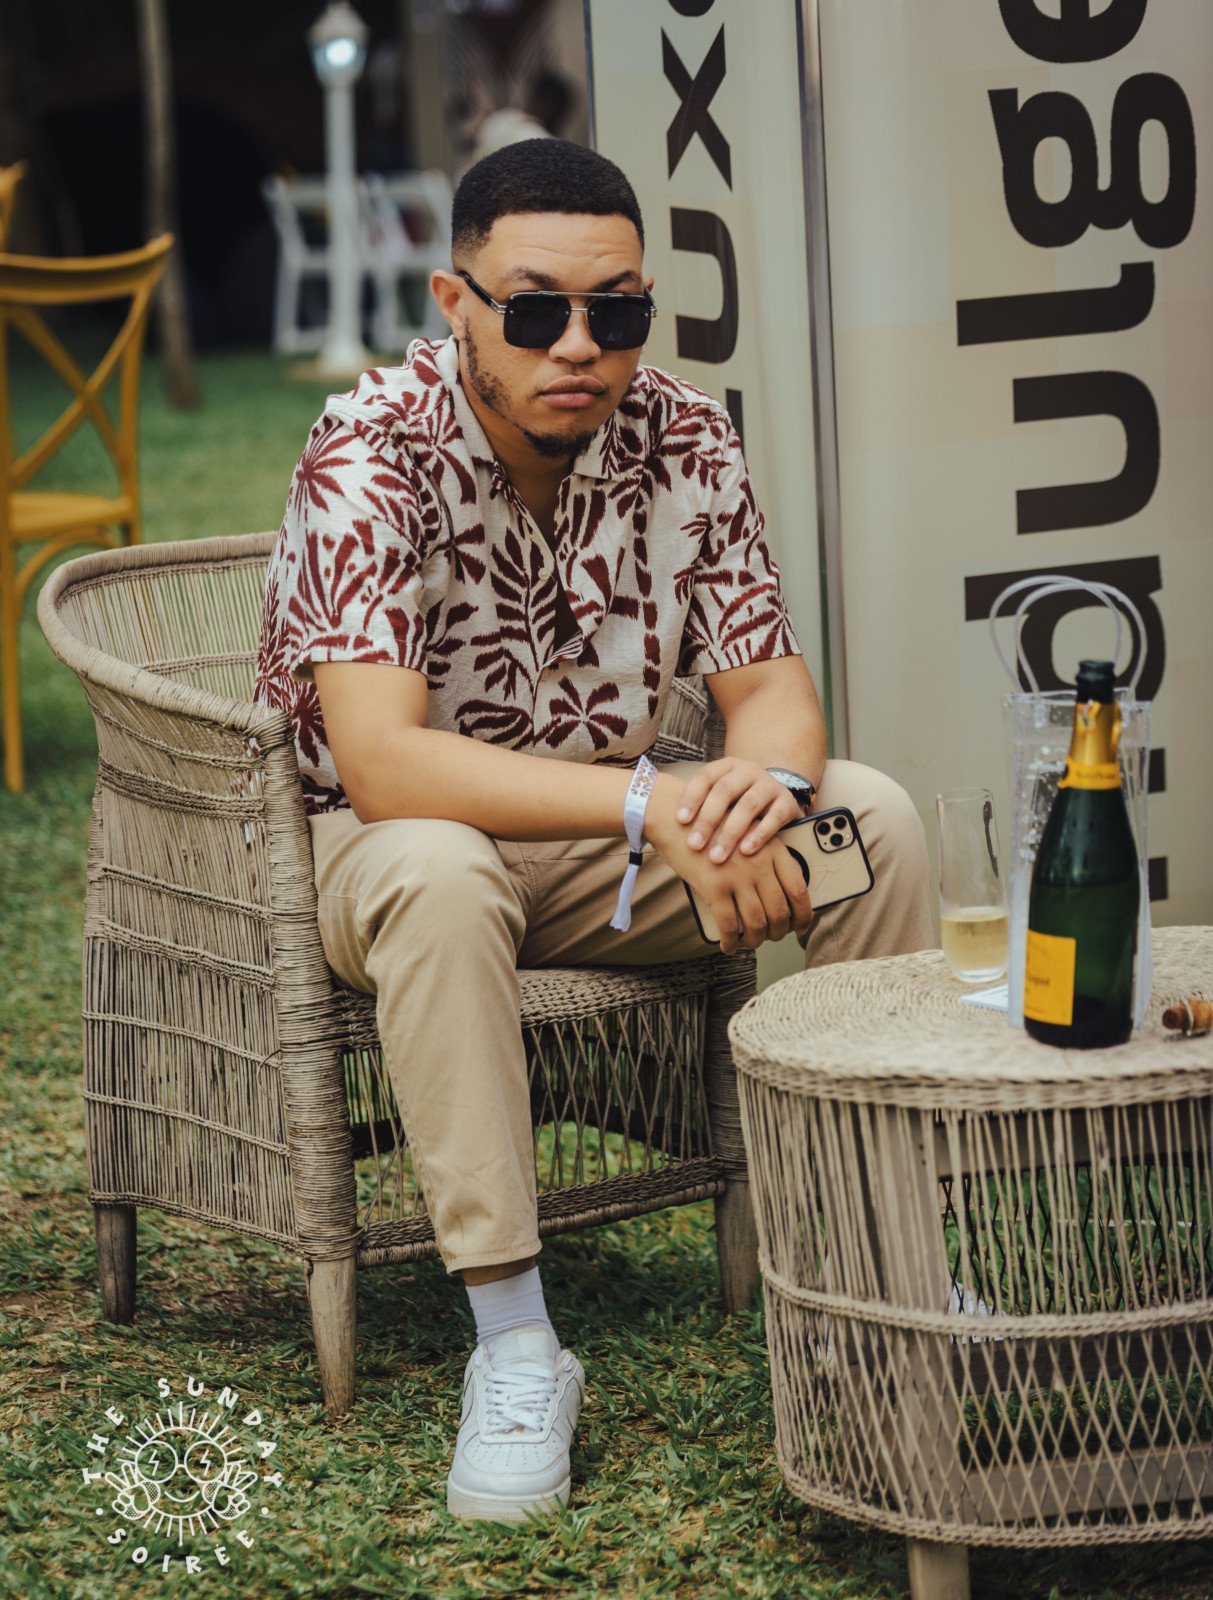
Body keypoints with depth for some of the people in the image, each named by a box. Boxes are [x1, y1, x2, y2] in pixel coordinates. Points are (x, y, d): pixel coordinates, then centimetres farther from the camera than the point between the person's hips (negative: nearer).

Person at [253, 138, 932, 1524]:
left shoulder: (685, 444, -9)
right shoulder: (371, 457, -25)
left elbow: (774, 687, -8)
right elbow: (377, 759, -35)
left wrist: (765, 780, -34)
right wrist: (652, 804, -44)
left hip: (611, 845, 5)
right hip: (388, 841, -4)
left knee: (872, 815, -16)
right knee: (437, 875, -39)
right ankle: (513, 1344, -32)